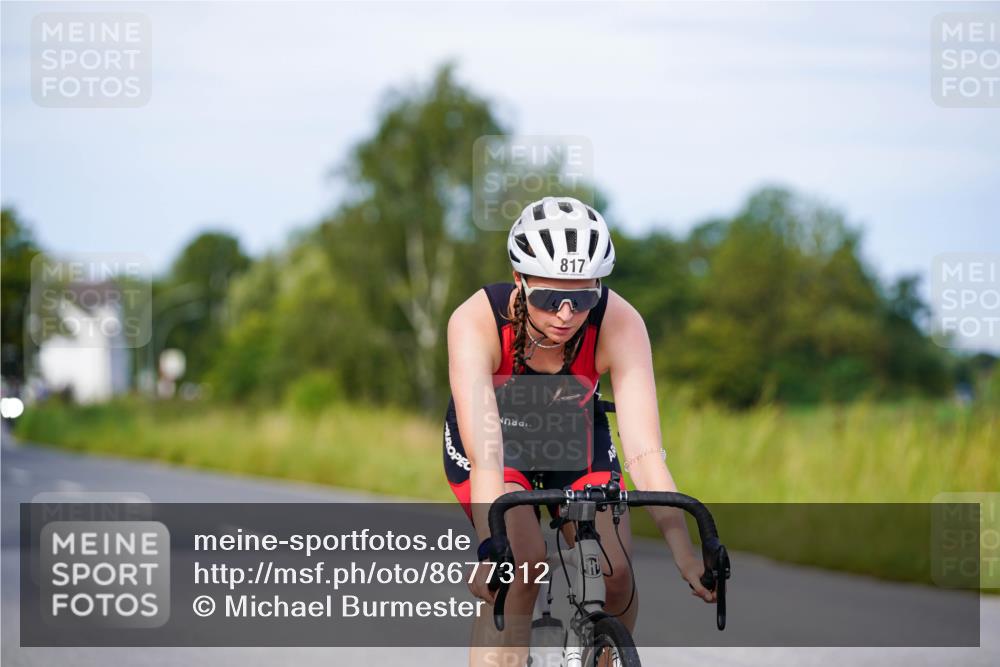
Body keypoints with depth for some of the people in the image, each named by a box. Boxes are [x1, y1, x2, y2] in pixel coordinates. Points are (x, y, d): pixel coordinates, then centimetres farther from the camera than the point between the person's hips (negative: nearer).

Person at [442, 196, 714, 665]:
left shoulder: (621, 325, -31)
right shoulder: (477, 322, -35)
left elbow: (644, 451, -37)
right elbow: (486, 456, -44)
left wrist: (685, 554, -48)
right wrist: (491, 549, -58)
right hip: (496, 439, -2)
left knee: (615, 572, -16)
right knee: (521, 568, -27)